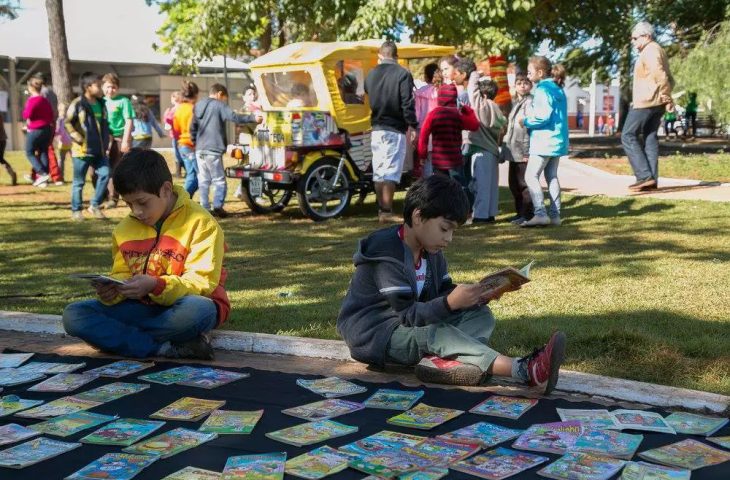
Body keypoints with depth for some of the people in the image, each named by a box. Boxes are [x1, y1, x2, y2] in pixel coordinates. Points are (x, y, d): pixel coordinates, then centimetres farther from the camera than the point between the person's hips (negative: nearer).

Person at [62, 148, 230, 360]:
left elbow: (202, 283, -16)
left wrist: (155, 286, -31)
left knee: (198, 310, -41)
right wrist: (111, 290, -16)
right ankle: (167, 348, -25)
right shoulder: (125, 228, 6)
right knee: (73, 315, -15)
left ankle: (120, 334, -18)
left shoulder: (201, 223, -11)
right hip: (142, 307, 6)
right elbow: (122, 275, 9)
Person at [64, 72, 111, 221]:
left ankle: (95, 205, 9)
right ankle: (76, 210, 15)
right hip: (82, 150, -5)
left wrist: (106, 143, 12)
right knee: (79, 181, 4)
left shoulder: (101, 104, 10)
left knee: (105, 174, -5)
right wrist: (79, 139, -14)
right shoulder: (78, 104, -10)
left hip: (99, 150, 6)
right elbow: (67, 123, -10)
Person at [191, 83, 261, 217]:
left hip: (200, 150, 7)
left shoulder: (198, 106, 16)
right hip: (213, 150, -7)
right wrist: (253, 118, -16)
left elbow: (192, 128, 18)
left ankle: (205, 208, 7)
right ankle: (218, 206, -11)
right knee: (219, 181, -1)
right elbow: (234, 117, -19)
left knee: (203, 181, 10)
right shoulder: (219, 105, -5)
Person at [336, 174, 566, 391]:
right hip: (371, 334, -9)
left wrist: (476, 296, -15)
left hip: (415, 323, 9)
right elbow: (409, 314, -27)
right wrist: (450, 302, -39)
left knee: (481, 316, -6)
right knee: (437, 333, -35)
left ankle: (438, 361, -38)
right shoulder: (387, 255, -22)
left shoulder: (431, 250, 6)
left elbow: (442, 295, 3)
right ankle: (526, 371, -51)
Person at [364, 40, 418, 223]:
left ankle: (381, 210, 19)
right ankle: (387, 212, -6)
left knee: (378, 171, 12)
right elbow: (407, 103, -13)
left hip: (376, 128, 5)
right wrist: (413, 125, -9)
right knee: (391, 172, -5)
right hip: (395, 129, -5)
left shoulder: (371, 74, 8)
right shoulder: (402, 74, -9)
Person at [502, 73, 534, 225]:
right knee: (513, 183, 13)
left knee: (524, 183, -5)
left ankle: (527, 214, 1)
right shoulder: (515, 102, 19)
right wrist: (505, 147, 18)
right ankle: (520, 212, 22)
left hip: (524, 151, -9)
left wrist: (528, 150, -20)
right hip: (513, 151, 9)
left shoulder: (530, 102, -8)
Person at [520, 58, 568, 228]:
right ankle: (555, 215, 11)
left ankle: (540, 213, -17)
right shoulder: (558, 89, 15)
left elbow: (543, 117, -21)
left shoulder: (543, 90, -13)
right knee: (552, 176, 11)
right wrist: (531, 117, 14)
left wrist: (526, 121, -7)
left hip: (544, 141, -10)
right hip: (557, 140, 10)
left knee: (531, 176, -8)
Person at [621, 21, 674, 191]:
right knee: (650, 138, 8)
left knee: (628, 136, -6)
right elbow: (669, 78, 19)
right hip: (656, 103, 10)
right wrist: (666, 98, 10)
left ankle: (644, 176, -12)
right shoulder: (657, 50, 21)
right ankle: (652, 179, 4)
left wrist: (667, 98, -16)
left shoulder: (650, 50, -11)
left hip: (646, 102, -10)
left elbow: (660, 76, -21)